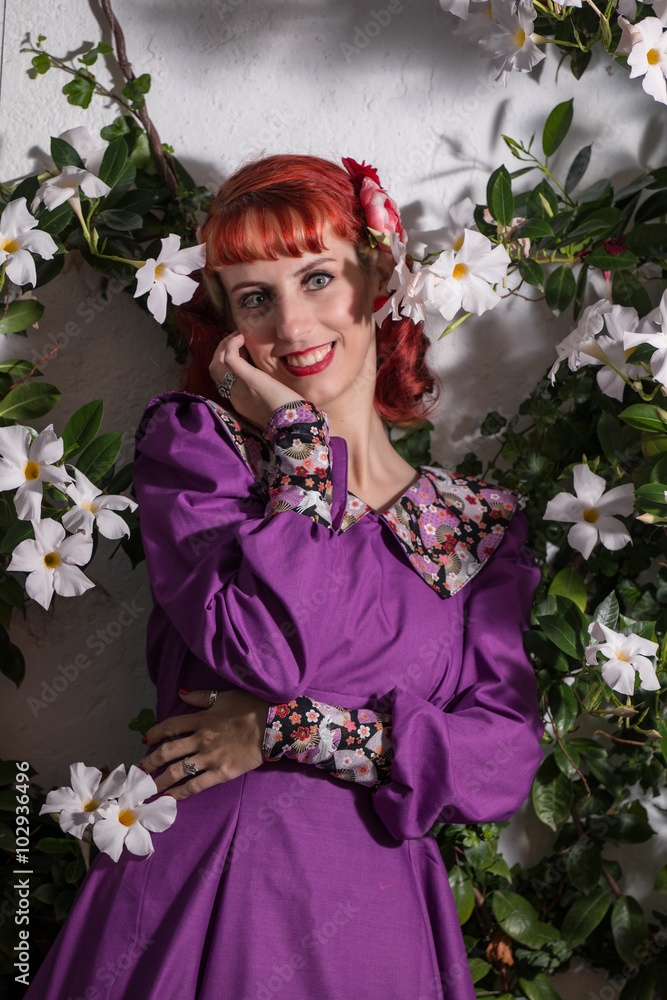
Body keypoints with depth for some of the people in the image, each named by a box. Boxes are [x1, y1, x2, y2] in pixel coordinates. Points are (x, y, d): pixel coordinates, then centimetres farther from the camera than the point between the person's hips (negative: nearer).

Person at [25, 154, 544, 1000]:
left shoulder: (481, 520, 6)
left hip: (375, 913, 2)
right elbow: (271, 649, -15)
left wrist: (293, 731, -11)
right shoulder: (192, 439, 0)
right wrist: (299, 430, -10)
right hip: (197, 890, -2)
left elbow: (507, 755, -1)